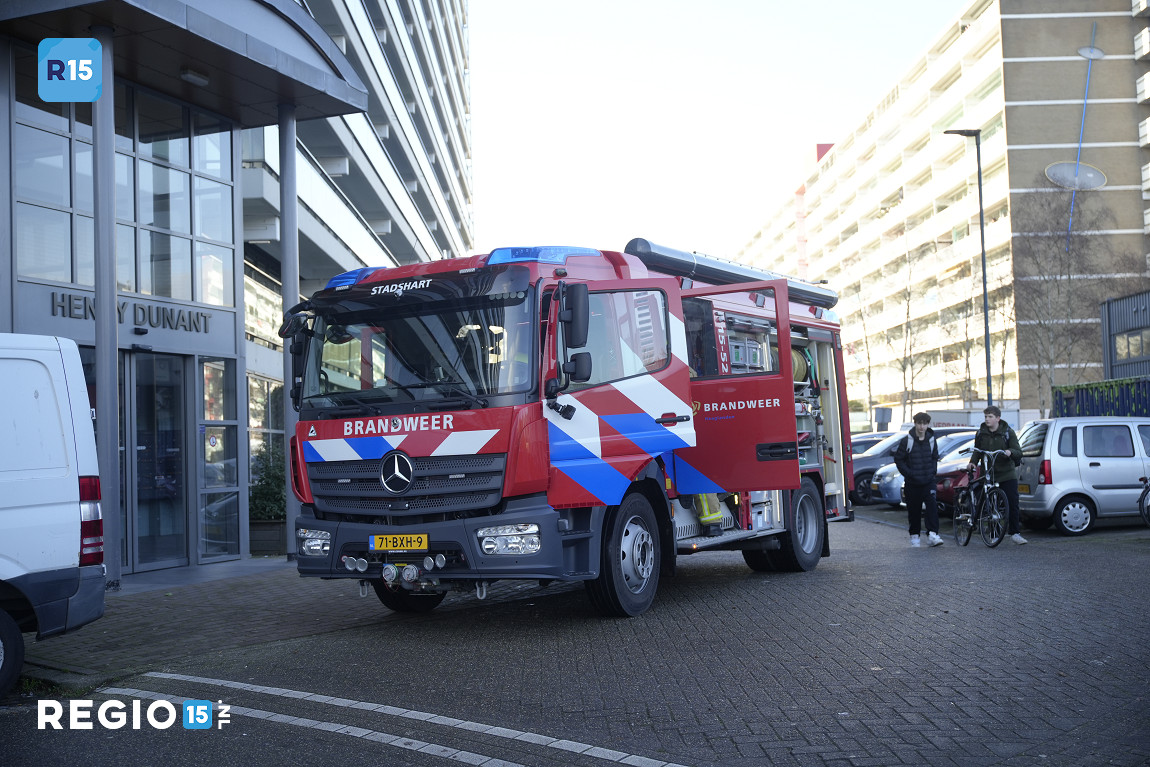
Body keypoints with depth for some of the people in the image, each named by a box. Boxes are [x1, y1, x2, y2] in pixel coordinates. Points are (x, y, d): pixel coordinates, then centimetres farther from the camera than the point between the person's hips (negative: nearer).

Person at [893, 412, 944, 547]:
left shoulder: (931, 440, 5)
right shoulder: (907, 441, -5)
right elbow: (898, 459, 0)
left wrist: (933, 472, 5)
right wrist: (908, 473, -7)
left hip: (928, 481, 1)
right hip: (912, 483, -1)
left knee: (932, 506, -15)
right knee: (914, 510, 6)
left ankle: (932, 534, -19)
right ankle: (914, 536, 19)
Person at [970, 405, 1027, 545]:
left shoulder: (1008, 432, -1)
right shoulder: (981, 434, 7)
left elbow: (1019, 453, -5)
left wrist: (1010, 452, -28)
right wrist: (973, 462, -1)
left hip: (1007, 475, -2)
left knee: (1013, 503, -7)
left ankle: (1015, 533, 1)